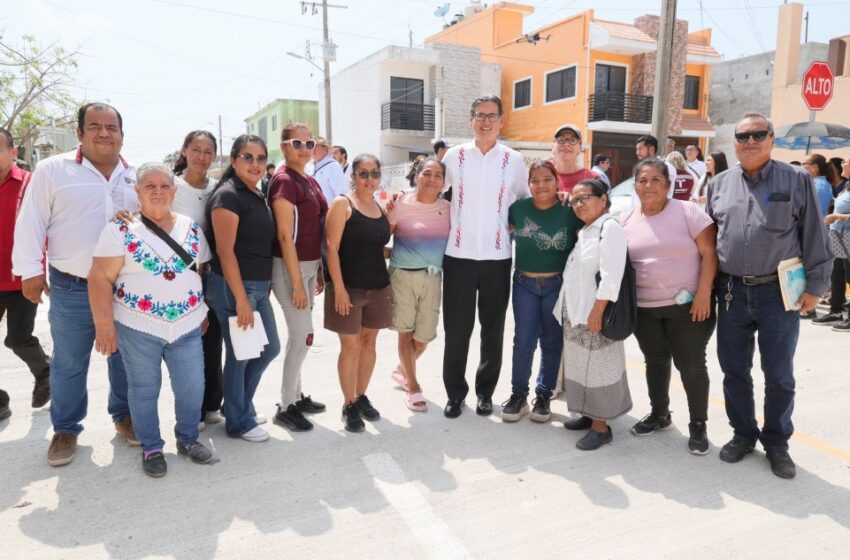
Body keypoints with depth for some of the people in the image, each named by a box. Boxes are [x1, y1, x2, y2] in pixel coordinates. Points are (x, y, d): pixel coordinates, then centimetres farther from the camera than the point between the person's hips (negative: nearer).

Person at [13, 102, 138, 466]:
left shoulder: (136, 177, 9)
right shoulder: (53, 170, -1)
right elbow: (31, 223, -3)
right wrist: (30, 270, -8)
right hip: (72, 288, -2)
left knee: (125, 357, 13)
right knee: (69, 363, 8)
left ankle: (124, 415, 31)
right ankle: (66, 429, 24)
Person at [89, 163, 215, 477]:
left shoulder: (191, 227, 6)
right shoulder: (121, 229, -7)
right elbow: (101, 279, -8)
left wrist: (205, 313, 11)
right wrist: (104, 325, -12)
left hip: (187, 325, 3)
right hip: (138, 326, -3)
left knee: (192, 388, 7)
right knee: (144, 390, 10)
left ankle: (188, 439, 29)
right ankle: (151, 447, 28)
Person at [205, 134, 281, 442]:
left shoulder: (256, 196, 13)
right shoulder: (227, 196, -13)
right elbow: (225, 251, -19)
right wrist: (241, 299, -20)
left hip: (258, 286, 9)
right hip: (233, 287, -9)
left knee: (269, 348, 17)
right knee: (239, 355, 4)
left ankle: (240, 405, 35)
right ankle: (239, 422, 22)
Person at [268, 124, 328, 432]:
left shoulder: (310, 182, 12)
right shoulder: (283, 181, -14)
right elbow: (285, 236, -18)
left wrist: (318, 272, 15)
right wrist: (297, 283, -20)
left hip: (309, 265, 9)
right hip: (290, 267, -8)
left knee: (297, 335, 16)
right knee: (303, 337, -5)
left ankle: (296, 395, 29)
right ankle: (286, 407, 8)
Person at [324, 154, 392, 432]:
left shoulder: (381, 207, 12)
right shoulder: (342, 204, -5)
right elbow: (332, 248, -12)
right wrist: (338, 288, -17)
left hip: (378, 287, 6)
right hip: (349, 287, -5)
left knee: (369, 342, 12)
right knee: (350, 346, -1)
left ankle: (362, 396, 27)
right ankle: (349, 404, 13)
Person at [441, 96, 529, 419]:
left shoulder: (514, 160, 3)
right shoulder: (454, 156, 3)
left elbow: (525, 200, 14)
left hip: (497, 257, 1)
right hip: (459, 255, 0)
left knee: (493, 329, 10)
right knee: (456, 329, 4)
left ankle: (485, 390, 26)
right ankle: (455, 392, 20)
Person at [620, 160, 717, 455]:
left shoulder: (687, 212, -7)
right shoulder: (626, 220, 5)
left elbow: (709, 253, -10)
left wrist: (704, 293, -16)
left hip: (687, 305, -4)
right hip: (644, 308, 4)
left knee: (691, 365, 3)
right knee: (654, 361, 16)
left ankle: (698, 425, 18)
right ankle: (660, 414, 34)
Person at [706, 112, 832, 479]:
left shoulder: (796, 180, -1)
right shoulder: (719, 184, 7)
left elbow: (814, 236, -1)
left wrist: (814, 285, -5)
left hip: (779, 293, -2)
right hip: (732, 293, 3)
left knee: (779, 375, 8)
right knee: (734, 371, 11)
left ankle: (776, 443, 25)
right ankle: (743, 434, 29)